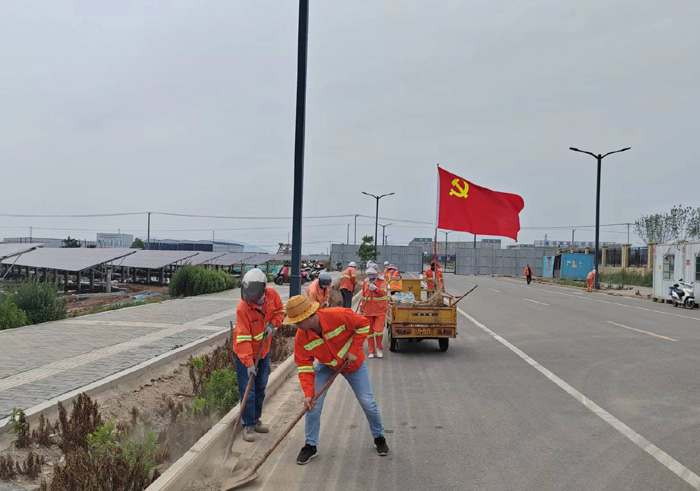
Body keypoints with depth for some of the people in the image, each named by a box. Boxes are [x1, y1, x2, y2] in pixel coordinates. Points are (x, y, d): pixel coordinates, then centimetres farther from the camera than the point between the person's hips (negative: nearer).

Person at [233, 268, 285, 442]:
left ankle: (256, 420, 32)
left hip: (264, 351, 5)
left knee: (260, 388, 16)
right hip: (244, 354, -5)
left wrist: (272, 324, -14)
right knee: (248, 391, -4)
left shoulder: (272, 294, -15)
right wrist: (248, 363, -29)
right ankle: (248, 426, 10)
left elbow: (280, 310, 6)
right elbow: (242, 338, -26)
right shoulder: (242, 307, -28)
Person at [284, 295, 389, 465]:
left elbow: (363, 324, -19)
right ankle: (311, 445, 7)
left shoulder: (338, 316, -35)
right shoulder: (301, 337, -25)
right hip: (326, 366, 2)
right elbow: (304, 366, -19)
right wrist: (308, 393, -29)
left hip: (353, 363, -2)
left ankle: (379, 437, 28)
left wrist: (354, 350, -21)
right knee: (313, 403, -10)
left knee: (367, 402, 2)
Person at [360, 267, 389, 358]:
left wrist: (375, 288, -45)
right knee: (369, 331, 8)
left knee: (378, 330, -12)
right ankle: (371, 352, 20)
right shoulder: (365, 283, 6)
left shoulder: (381, 282, -6)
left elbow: (383, 292, -26)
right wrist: (361, 309, 17)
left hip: (380, 310, -4)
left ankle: (379, 349, 12)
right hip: (368, 311, 4)